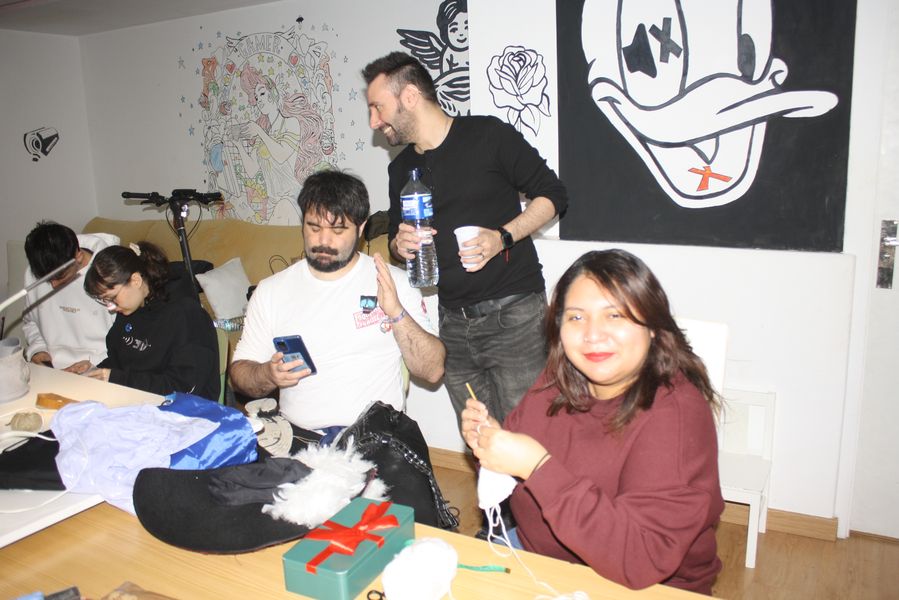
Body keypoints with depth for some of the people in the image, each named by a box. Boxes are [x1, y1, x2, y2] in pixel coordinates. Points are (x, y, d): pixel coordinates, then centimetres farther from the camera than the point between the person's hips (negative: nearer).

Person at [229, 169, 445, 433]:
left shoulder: (394, 282, 4)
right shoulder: (270, 291, 11)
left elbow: (433, 370, 0)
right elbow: (239, 372, 13)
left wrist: (397, 314, -14)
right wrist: (269, 375, -10)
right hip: (297, 436, 2)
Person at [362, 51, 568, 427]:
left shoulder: (488, 135, -4)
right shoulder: (402, 169, 15)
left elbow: (552, 195, -2)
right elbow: (395, 238, 23)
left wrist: (503, 237, -16)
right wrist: (400, 245, -1)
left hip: (513, 313, -5)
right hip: (453, 323, 5)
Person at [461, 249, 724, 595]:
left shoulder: (675, 414, -24)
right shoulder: (561, 379, -5)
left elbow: (640, 561, -31)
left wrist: (538, 465, -33)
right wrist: (489, 441, -14)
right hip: (535, 553, 5)